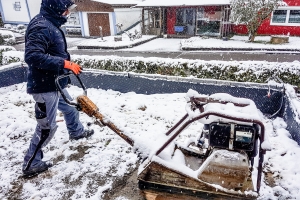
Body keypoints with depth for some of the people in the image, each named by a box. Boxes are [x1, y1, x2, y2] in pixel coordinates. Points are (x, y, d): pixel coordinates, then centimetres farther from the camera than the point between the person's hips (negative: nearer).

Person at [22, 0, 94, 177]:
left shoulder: (51, 24, 11)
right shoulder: (41, 27, -21)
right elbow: (32, 56, -30)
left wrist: (67, 63, 14)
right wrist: (64, 63, -31)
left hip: (55, 84, 10)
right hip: (45, 87, -10)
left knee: (70, 108, 29)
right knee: (47, 127, 0)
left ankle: (76, 132, 57)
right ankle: (31, 164, 19)